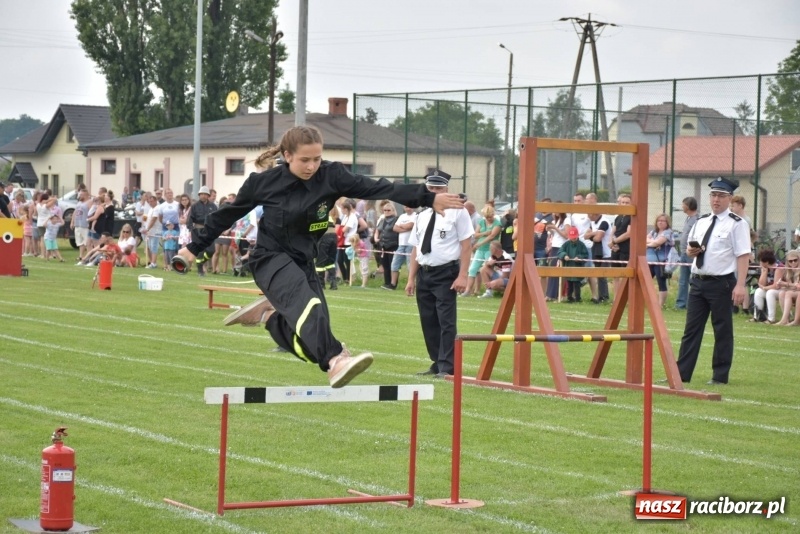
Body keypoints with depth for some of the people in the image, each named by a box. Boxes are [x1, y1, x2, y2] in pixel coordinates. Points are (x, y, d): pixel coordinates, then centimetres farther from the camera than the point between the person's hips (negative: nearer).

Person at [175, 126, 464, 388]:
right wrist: (195, 247, 10)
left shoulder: (330, 176, -8)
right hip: (271, 258, -4)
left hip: (303, 262, 5)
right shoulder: (264, 182, -10)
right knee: (306, 303, -35)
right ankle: (336, 361, -56)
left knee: (306, 344, -5)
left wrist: (428, 198, -22)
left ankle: (267, 313, 23)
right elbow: (227, 215, 3)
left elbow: (378, 189, -14)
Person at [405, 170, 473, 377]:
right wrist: (411, 278, 11)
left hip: (446, 274, -7)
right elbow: (416, 249, 16)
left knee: (446, 321, -9)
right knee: (428, 322, 10)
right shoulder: (422, 216, 14)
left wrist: (462, 276, -14)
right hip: (424, 273, 7)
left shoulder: (457, 212, -4)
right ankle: (437, 364, 18)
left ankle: (447, 367, -7)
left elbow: (466, 245, -8)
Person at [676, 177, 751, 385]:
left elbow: (743, 256, -12)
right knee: (691, 329, 7)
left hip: (721, 283, -6)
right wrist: (690, 250, 0)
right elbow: (691, 247, 25)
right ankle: (681, 373, 10)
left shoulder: (736, 224, -7)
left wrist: (740, 285, -20)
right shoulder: (701, 222, 14)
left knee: (723, 331, 3)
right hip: (698, 281, 6)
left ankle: (720, 376, 11)